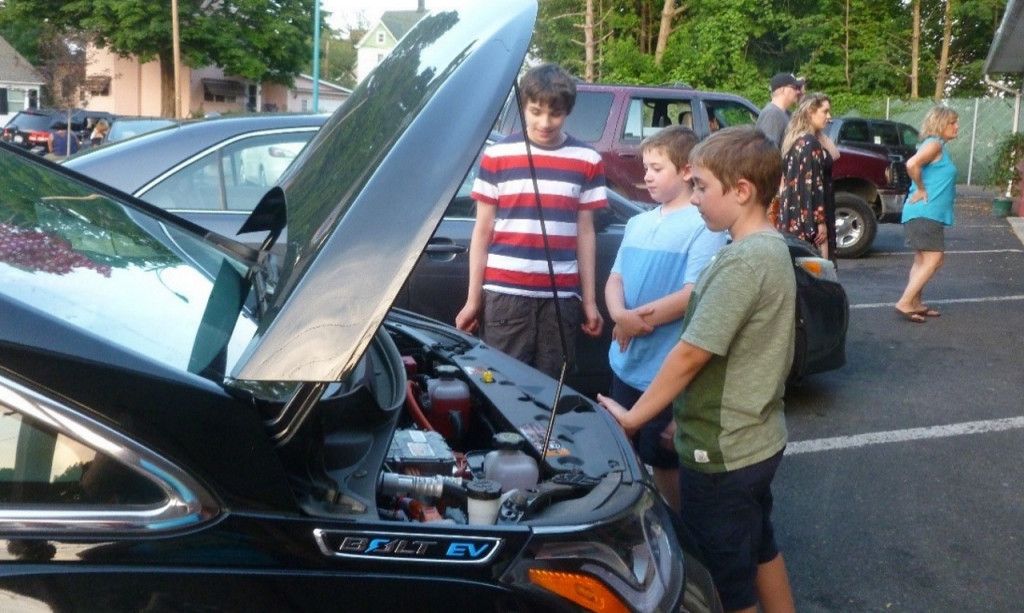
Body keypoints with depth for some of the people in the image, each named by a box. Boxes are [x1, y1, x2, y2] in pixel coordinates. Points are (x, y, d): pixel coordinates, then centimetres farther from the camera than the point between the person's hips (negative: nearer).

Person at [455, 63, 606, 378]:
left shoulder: (588, 161, 6)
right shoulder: (497, 156, 2)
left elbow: (585, 233, 9)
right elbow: (482, 231, 4)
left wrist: (590, 300, 7)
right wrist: (473, 298, 3)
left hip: (561, 296, 1)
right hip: (505, 294, -1)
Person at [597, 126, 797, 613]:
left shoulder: (743, 260, -24)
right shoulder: (772, 248, 6)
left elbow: (691, 355, -23)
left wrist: (632, 417, -12)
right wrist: (685, 415, 15)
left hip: (723, 451, -9)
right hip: (755, 439, 9)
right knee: (758, 548, 27)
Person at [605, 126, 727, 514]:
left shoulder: (703, 225, -13)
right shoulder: (638, 224, 10)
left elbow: (694, 294, -20)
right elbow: (614, 280, 8)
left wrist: (642, 319, -15)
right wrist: (621, 316, -13)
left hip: (667, 371, -7)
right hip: (625, 363, 7)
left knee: (664, 460, 7)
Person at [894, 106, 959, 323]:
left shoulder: (938, 146, 18)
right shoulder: (935, 144, -13)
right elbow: (912, 164, -29)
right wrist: (921, 190, -19)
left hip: (929, 214, 11)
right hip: (925, 213, -11)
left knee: (923, 260, 15)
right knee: (933, 260, -11)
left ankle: (915, 303, 20)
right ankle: (904, 303, -12)